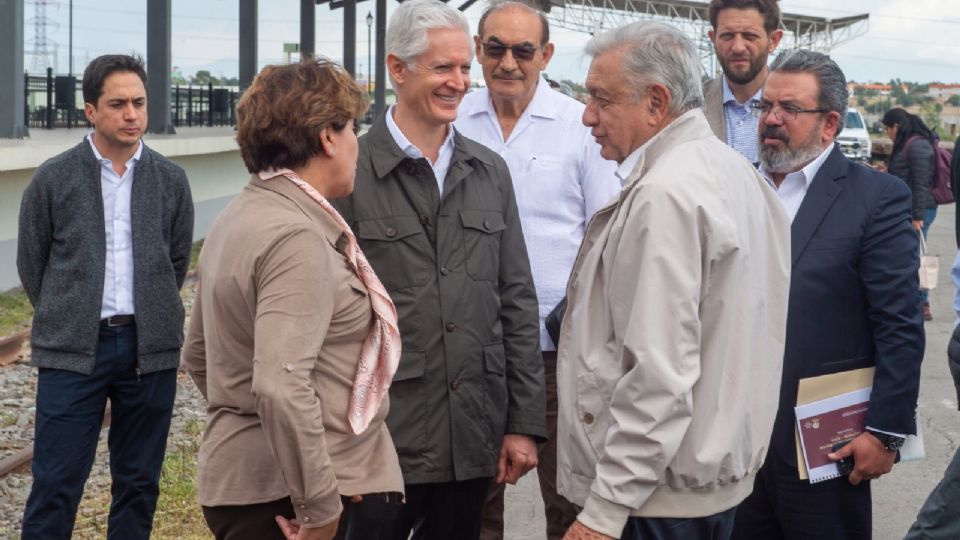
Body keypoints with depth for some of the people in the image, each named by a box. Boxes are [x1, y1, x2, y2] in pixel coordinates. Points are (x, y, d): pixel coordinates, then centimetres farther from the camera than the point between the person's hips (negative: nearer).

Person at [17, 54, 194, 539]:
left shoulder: (170, 179, 3)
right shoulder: (54, 179, -2)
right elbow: (31, 264, 7)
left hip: (150, 350, 2)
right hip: (73, 351, -2)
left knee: (138, 484, 10)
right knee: (55, 486, -1)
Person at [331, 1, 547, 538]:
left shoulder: (490, 172, 9)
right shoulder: (351, 175, -8)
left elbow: (517, 302, 9)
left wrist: (525, 422, 6)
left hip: (474, 436, 4)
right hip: (381, 438, -4)